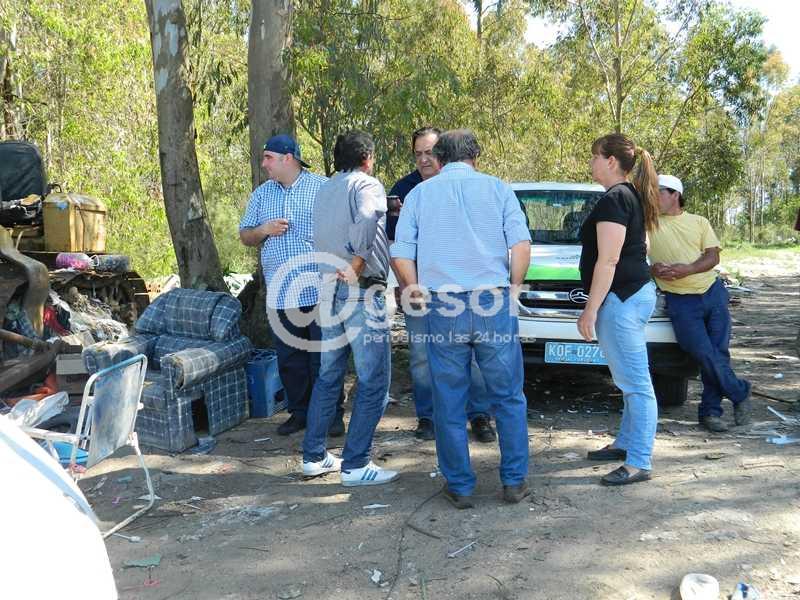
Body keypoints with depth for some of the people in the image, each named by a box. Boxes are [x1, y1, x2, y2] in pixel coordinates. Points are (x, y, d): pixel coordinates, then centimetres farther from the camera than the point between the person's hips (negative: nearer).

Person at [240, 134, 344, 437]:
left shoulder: (322, 187, -1)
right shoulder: (261, 194, 13)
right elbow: (245, 236, 16)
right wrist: (264, 230, -5)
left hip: (319, 291, -4)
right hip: (280, 294, 5)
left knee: (324, 356, 2)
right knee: (289, 359, 10)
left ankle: (332, 413, 15)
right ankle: (299, 412, 24)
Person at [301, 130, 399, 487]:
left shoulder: (324, 190, 17)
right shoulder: (366, 185, -7)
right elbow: (365, 220, -26)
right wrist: (358, 263, -18)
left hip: (328, 291, 8)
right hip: (361, 292, -8)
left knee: (328, 376, 17)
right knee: (373, 381, -1)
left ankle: (314, 457, 22)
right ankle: (355, 465, 1)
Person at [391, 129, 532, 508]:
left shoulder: (420, 193, 10)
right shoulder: (497, 188, 8)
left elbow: (400, 254, 3)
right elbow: (521, 244, -2)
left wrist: (413, 288, 19)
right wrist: (513, 286, 11)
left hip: (442, 307, 0)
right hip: (494, 303, 0)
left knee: (449, 403, 9)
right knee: (508, 398, 12)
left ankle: (460, 487, 15)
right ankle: (514, 481, 17)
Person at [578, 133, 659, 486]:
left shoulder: (614, 199, -15)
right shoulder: (631, 196, 16)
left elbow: (607, 261, -20)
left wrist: (591, 309, -18)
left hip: (621, 298, -11)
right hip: (636, 292, 11)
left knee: (635, 384, -7)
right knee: (631, 381, 19)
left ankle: (639, 464, -1)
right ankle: (626, 444, 31)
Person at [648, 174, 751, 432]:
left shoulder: (699, 222, 12)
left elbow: (713, 257, 3)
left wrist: (686, 269, -14)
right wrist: (652, 268, -16)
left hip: (712, 292, 2)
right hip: (681, 301, -2)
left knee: (718, 353, -1)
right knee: (706, 355, -12)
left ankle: (710, 411, 11)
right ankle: (740, 393, 12)